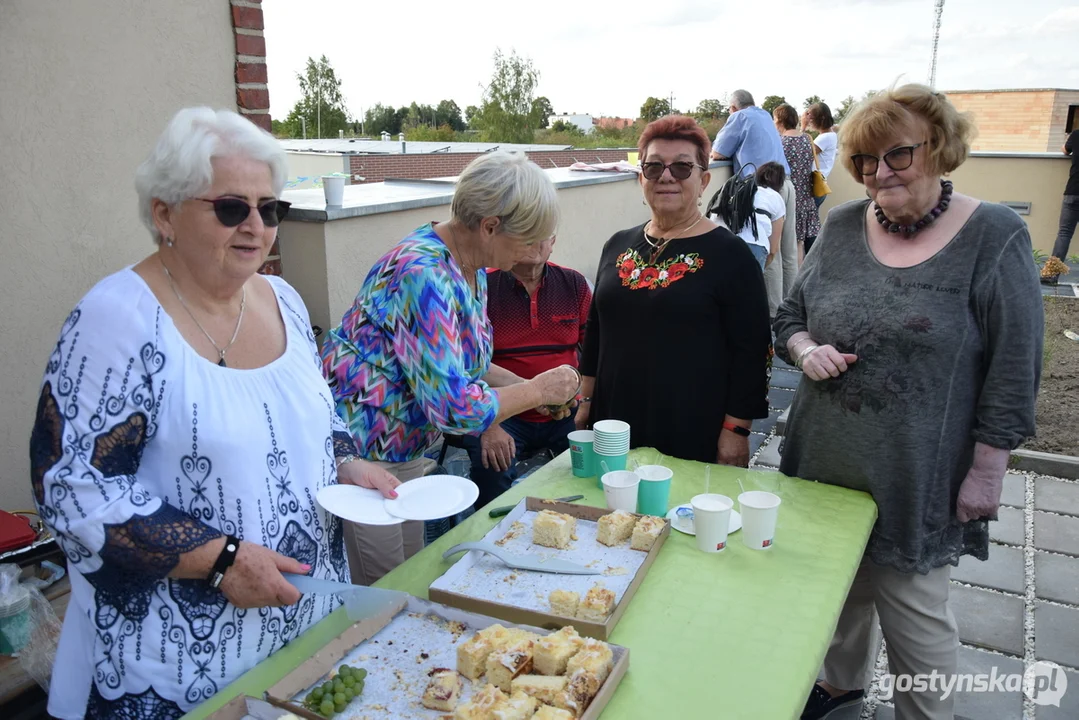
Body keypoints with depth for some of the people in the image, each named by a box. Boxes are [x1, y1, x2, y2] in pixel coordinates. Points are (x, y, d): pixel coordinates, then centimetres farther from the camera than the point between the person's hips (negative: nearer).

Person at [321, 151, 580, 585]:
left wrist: (529, 387, 1)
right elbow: (454, 408, -31)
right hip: (358, 456, -9)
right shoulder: (424, 276, -28)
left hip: (405, 451, 9)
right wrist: (537, 391, -16)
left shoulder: (472, 268, 2)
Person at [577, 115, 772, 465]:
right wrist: (587, 402, 14)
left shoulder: (730, 255, -7)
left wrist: (736, 429, -10)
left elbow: (752, 351, -8)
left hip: (696, 432, -4)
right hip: (616, 421, 5)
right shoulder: (618, 246, 9)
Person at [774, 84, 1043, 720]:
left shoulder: (995, 237, -10)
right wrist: (806, 350, -10)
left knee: (915, 608, 9)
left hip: (917, 478, -4)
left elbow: (1014, 366, -10)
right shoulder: (842, 227, 3)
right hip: (827, 464, 5)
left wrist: (988, 470, -10)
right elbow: (791, 315, 11)